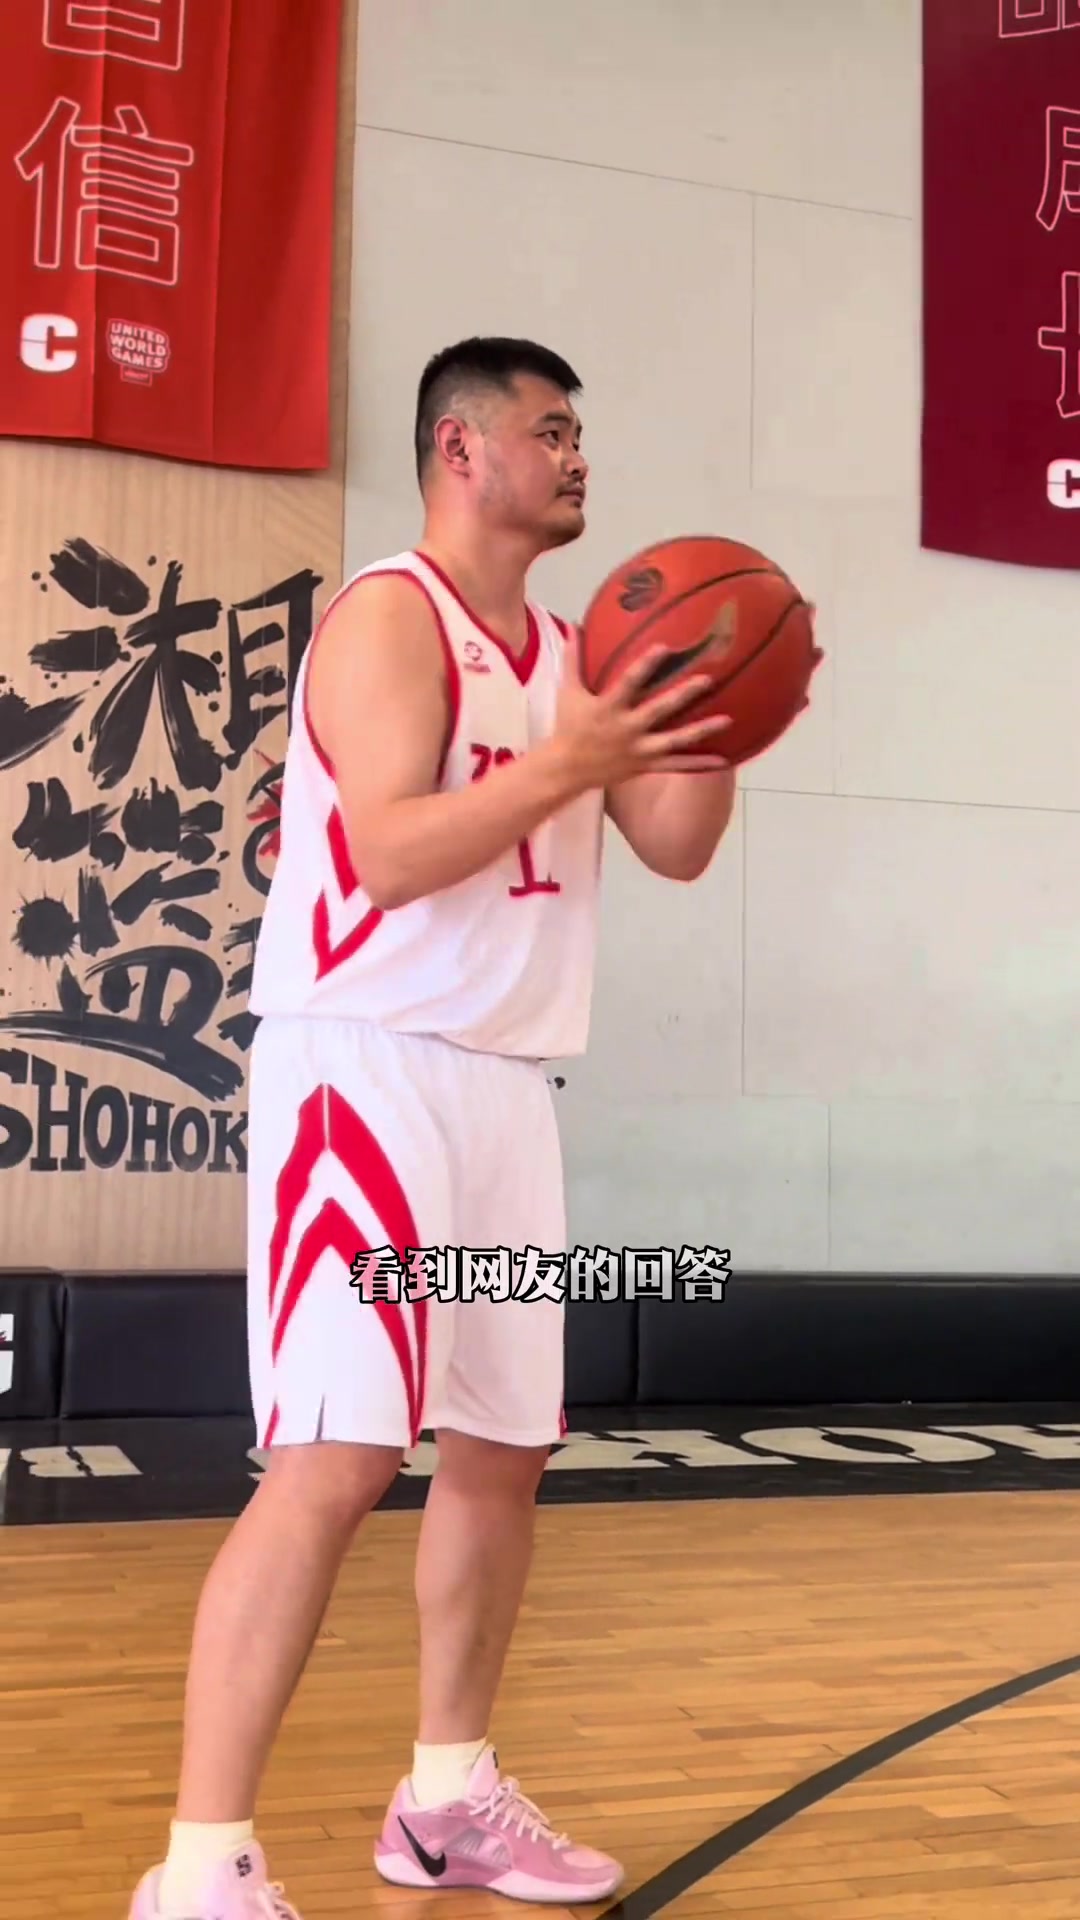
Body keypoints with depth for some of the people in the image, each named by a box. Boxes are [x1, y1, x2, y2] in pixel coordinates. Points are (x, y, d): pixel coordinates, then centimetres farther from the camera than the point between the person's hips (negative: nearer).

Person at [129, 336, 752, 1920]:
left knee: (502, 1450, 14)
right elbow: (394, 853, -20)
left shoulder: (568, 652, 15)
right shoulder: (388, 617, -8)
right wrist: (573, 760, -25)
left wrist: (714, 729, -2)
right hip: (368, 1070, -8)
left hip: (504, 1082, 9)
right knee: (335, 1464, -14)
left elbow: (676, 847, 13)